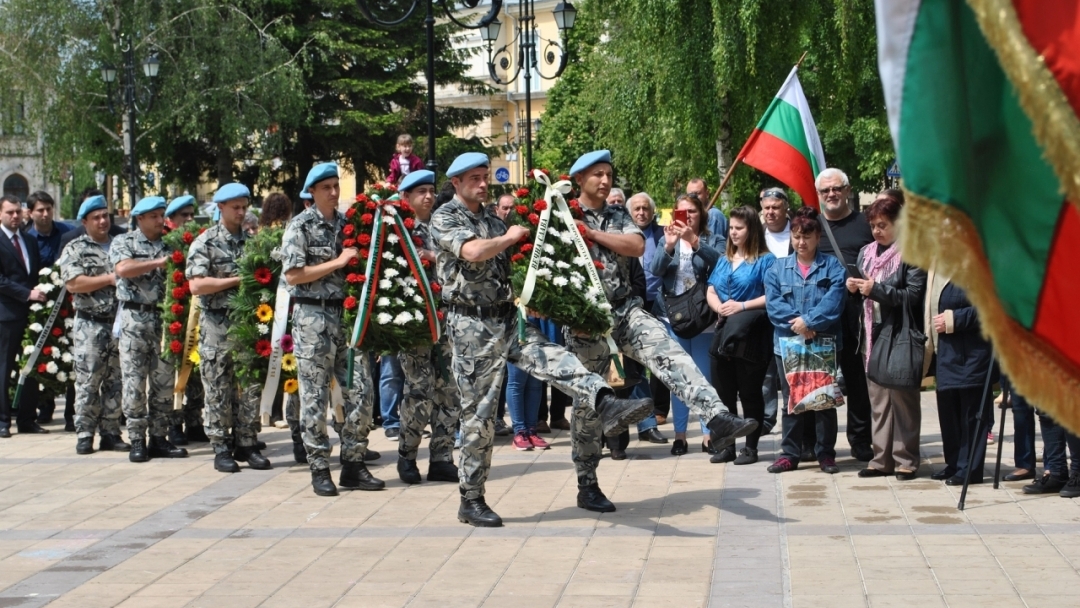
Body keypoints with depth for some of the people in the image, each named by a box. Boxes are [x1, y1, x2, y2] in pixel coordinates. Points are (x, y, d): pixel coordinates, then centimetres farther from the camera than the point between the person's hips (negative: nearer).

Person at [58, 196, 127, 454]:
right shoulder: (75, 249, 0)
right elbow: (73, 283, -13)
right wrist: (109, 279, -13)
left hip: (119, 323, 4)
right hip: (90, 325, -4)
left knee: (115, 382, 7)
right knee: (88, 382, -2)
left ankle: (110, 433, 14)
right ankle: (84, 434, 6)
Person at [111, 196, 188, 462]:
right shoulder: (123, 242, 2)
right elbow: (123, 269, -17)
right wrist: (159, 262, -16)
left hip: (164, 317, 4)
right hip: (135, 318, -4)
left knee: (164, 381, 6)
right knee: (134, 381, -1)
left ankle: (159, 438, 13)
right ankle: (137, 440, 5)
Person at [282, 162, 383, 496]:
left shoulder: (347, 223, 12)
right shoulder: (301, 225, -4)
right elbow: (293, 275, -12)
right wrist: (337, 263, -13)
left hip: (347, 314, 5)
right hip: (313, 316, -5)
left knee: (361, 393, 3)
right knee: (315, 397, 1)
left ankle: (353, 464, 13)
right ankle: (319, 469, 9)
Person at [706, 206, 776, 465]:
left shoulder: (765, 260, -4)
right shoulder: (724, 260, 16)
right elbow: (711, 291, 13)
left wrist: (742, 306, -18)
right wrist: (719, 307, -7)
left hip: (751, 337, -6)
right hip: (724, 335, 6)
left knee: (750, 393, 0)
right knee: (723, 393, 8)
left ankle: (751, 447, 8)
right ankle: (726, 446, 17)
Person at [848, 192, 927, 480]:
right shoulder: (866, 253, 15)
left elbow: (913, 295, -15)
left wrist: (876, 290, -18)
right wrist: (854, 287, 1)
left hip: (900, 335, -7)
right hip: (873, 334, 7)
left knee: (903, 398, -1)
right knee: (877, 399, 8)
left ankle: (906, 459, 7)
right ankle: (882, 458, 13)